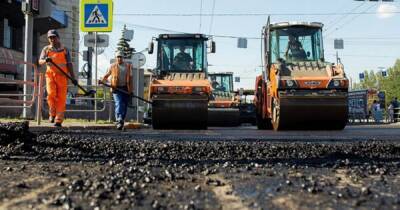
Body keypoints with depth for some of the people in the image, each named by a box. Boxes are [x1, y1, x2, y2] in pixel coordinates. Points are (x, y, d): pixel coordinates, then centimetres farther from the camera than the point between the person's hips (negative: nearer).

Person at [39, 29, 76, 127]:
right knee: (51, 93, -19)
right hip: (50, 75, 0)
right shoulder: (46, 49, 12)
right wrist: (46, 60, -23)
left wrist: (73, 77, 6)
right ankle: (52, 114, 3)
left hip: (62, 76, 0)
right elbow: (40, 61, 1)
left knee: (61, 98, -5)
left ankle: (59, 120, 0)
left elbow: (69, 64, 12)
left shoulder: (64, 50, 12)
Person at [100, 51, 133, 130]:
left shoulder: (128, 66, 12)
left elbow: (130, 78, 13)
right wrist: (102, 81, -7)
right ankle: (119, 121, -27)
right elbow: (106, 75, 14)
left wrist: (131, 90, 6)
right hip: (116, 88, -3)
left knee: (125, 105, 6)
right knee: (118, 103, -18)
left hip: (125, 89, 3)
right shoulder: (112, 66, 8)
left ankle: (122, 120, 20)